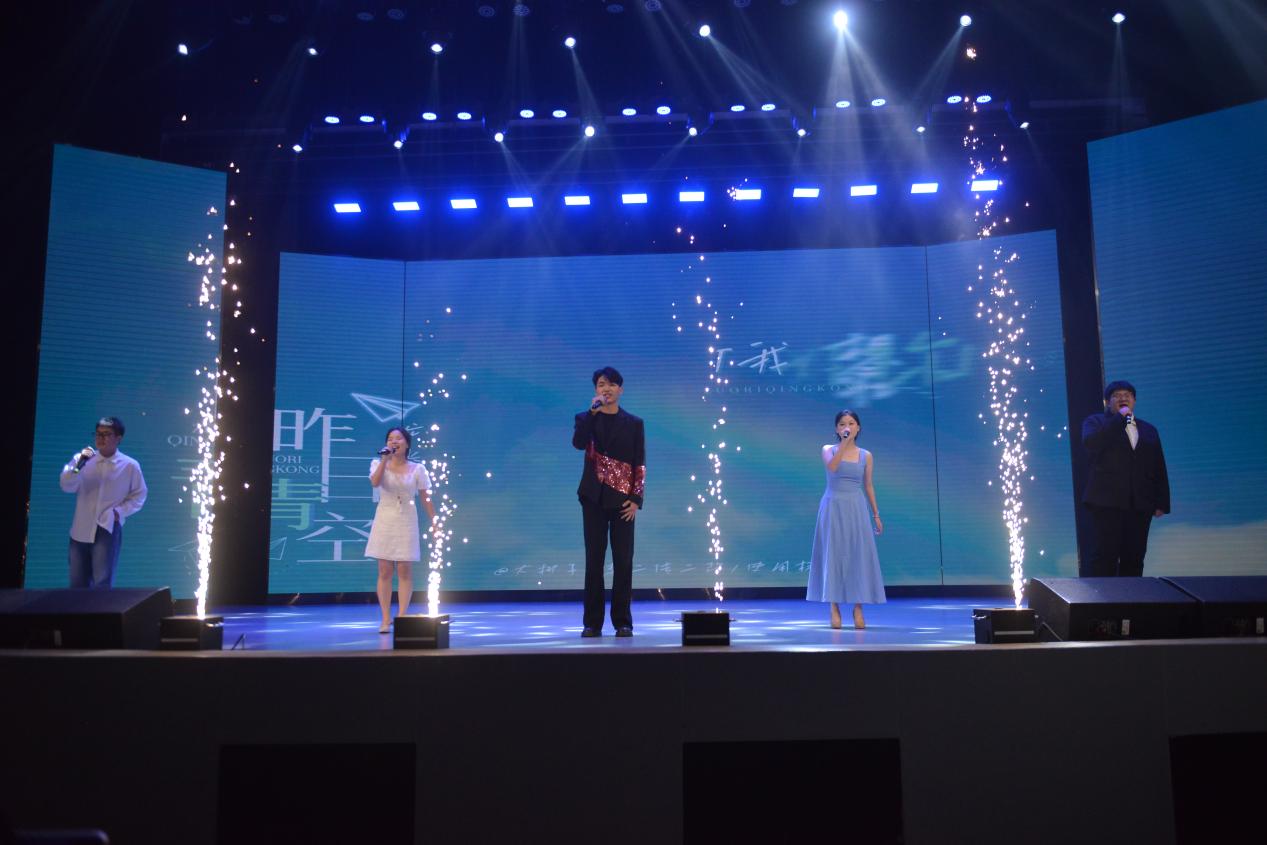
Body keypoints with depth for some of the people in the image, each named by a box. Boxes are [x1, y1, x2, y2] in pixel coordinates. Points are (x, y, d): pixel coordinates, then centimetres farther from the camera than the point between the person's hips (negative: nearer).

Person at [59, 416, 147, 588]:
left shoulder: (130, 465, -2)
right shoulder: (80, 459, 3)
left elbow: (139, 495, 6)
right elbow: (67, 486, -7)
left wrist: (120, 511, -8)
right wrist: (79, 465, -21)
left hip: (108, 529, -3)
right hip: (81, 529, 3)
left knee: (102, 584, -9)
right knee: (77, 584, 9)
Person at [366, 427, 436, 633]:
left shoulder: (417, 469, 0)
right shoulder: (379, 464, 1)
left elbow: (426, 499, 2)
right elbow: (374, 482, -20)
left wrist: (435, 523, -2)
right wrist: (385, 459, -21)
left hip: (406, 522, -1)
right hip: (384, 521, 1)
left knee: (404, 571, 0)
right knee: (384, 571, 2)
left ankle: (401, 618, 6)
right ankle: (386, 619, 8)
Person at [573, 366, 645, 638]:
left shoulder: (633, 423, 7)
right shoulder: (586, 418, 6)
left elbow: (639, 465, 3)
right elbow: (578, 442, -16)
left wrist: (636, 499, -7)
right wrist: (593, 411, -21)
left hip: (622, 499, 0)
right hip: (594, 497, 0)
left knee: (623, 560, 0)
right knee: (594, 559, 2)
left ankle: (623, 622, 7)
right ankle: (592, 622, 8)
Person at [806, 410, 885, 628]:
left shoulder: (866, 455, 8)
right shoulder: (828, 449, 2)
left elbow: (868, 486, 12)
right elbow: (832, 467, -19)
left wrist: (876, 515, 9)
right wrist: (844, 443, -22)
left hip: (856, 508, 2)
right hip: (833, 507, -2)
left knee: (859, 555, -1)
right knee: (833, 554, -2)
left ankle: (858, 608, 5)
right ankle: (834, 609, 1)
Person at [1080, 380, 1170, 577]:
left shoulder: (1149, 430, 21)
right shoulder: (1095, 422, 9)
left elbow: (1159, 470, 17)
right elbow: (1091, 443, -15)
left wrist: (1161, 503, 7)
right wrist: (1119, 417, -10)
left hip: (1140, 506, 4)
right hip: (1107, 502, -4)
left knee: (1134, 558, 2)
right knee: (1105, 556, -9)